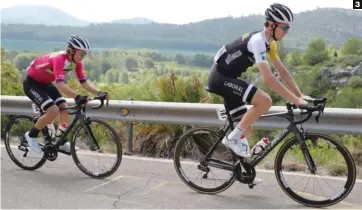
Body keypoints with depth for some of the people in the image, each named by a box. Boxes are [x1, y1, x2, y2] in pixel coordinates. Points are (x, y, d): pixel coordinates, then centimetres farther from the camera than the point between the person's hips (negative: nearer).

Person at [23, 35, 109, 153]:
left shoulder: (76, 62, -10)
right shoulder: (59, 59, -34)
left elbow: (84, 83, -8)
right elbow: (60, 84, -46)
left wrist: (100, 93, -23)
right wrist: (77, 97, -58)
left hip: (45, 83, 8)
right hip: (31, 83, -8)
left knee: (64, 109, -2)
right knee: (53, 111, -21)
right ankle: (31, 135, 0)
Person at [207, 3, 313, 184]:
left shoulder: (269, 42, 8)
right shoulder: (258, 41, -22)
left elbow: (283, 71, 9)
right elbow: (268, 78, -30)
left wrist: (300, 95, 1)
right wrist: (294, 99, -29)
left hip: (226, 79, 10)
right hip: (220, 78, -10)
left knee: (246, 127, 11)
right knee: (265, 101, -24)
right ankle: (233, 137, -11)